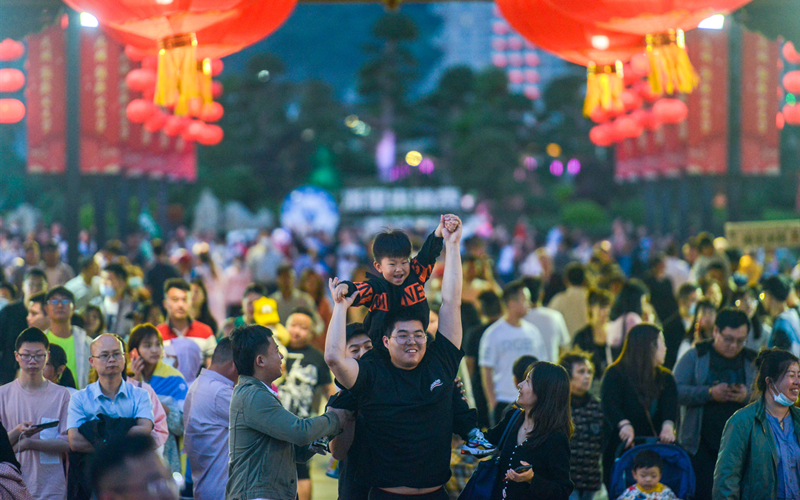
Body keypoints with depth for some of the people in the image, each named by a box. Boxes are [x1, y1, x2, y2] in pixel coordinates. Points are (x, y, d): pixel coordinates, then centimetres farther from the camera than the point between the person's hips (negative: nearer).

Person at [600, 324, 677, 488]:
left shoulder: (666, 378, 14)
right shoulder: (615, 374, 0)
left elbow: (670, 405, -5)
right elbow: (609, 403, -19)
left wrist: (668, 426, -29)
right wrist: (624, 424, -40)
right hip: (621, 451, -4)